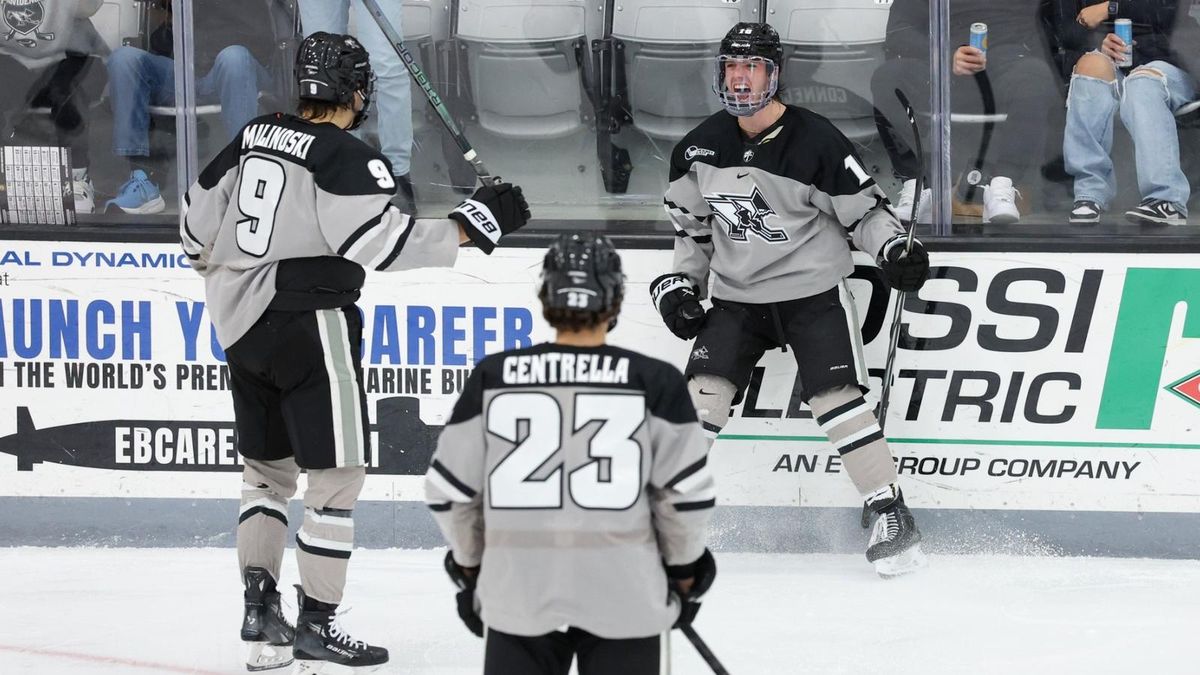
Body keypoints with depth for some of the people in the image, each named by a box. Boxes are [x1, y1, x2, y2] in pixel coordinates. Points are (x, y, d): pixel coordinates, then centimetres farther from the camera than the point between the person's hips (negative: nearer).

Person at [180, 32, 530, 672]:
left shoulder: (253, 138, 9)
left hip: (243, 325, 8)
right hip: (309, 326, -8)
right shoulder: (347, 157, -13)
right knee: (337, 473, 0)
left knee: (266, 467, 18)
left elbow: (198, 222, 15)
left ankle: (259, 602, 13)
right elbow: (381, 242, -23)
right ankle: (315, 621, 1)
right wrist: (470, 224, -18)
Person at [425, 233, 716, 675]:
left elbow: (450, 488, 4)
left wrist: (470, 567, 19)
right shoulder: (655, 382, -7)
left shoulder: (491, 378, -3)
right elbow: (687, 494, -3)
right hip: (623, 596, -1)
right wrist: (685, 573, 13)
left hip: (518, 592, 1)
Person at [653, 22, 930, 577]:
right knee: (700, 395, -8)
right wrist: (681, 284, 7)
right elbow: (693, 226, 15)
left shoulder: (815, 141, -14)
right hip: (737, 297, 4)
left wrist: (894, 249, -23)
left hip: (813, 291, -4)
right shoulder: (700, 147, 1)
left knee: (836, 399, -13)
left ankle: (892, 515, -6)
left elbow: (863, 207, -7)